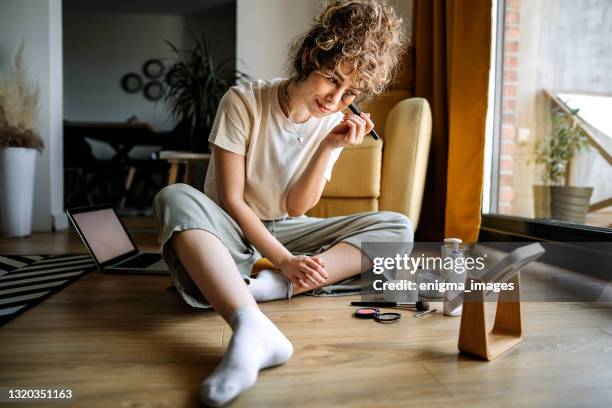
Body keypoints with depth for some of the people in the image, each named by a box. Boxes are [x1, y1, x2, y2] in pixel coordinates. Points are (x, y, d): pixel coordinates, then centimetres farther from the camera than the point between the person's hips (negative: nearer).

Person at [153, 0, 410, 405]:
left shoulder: (336, 123, -5)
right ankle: (253, 328, -54)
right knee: (175, 197, -34)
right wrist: (284, 260, -27)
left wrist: (330, 148, -21)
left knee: (397, 227, -13)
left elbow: (296, 209, -8)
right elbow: (231, 200, -18)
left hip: (285, 233, 3)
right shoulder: (244, 101, -15)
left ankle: (271, 286, -34)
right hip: (232, 231, -3)